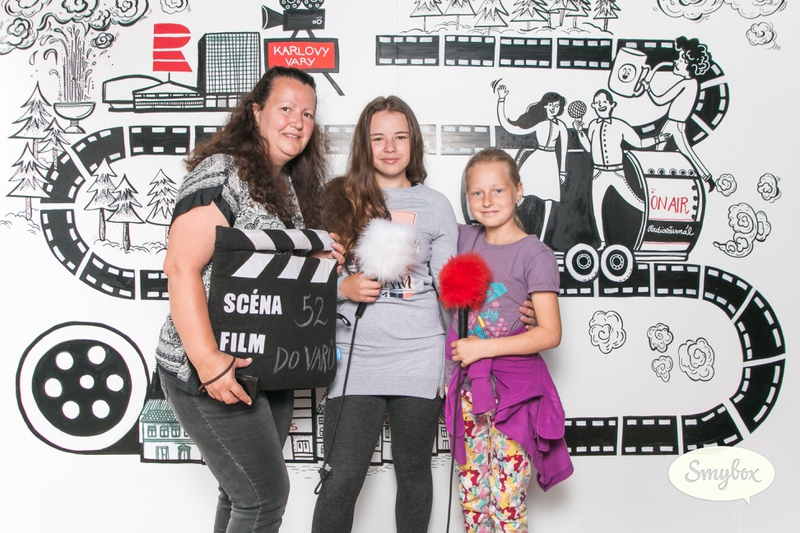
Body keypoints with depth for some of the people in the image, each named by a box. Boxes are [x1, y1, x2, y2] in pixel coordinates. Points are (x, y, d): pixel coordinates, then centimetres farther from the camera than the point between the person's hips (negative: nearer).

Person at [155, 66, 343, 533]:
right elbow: (182, 268, -21)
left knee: (243, 495, 16)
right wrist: (208, 362, -28)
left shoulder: (291, 187, 15)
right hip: (209, 371, -8)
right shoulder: (222, 172, -12)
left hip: (268, 369, 9)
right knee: (266, 494, -6)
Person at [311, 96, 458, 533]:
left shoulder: (436, 206, 9)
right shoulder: (340, 198, 7)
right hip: (354, 357, 0)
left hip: (419, 358, 1)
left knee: (413, 472, 13)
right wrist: (343, 286, -11)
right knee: (341, 481, -3)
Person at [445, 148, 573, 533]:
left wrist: (483, 347, -16)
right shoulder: (465, 239, 6)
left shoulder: (535, 255, -9)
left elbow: (550, 334, -13)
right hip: (468, 387, 5)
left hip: (514, 390, -5)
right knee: (471, 499, 13)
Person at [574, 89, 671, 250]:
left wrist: (657, 139, -12)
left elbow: (639, 143, -2)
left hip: (617, 173, -4)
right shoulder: (593, 125, 5)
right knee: (596, 208, 4)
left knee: (632, 200, -11)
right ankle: (602, 242, 18)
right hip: (598, 173, 4)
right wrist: (580, 131, 6)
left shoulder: (619, 125, -7)